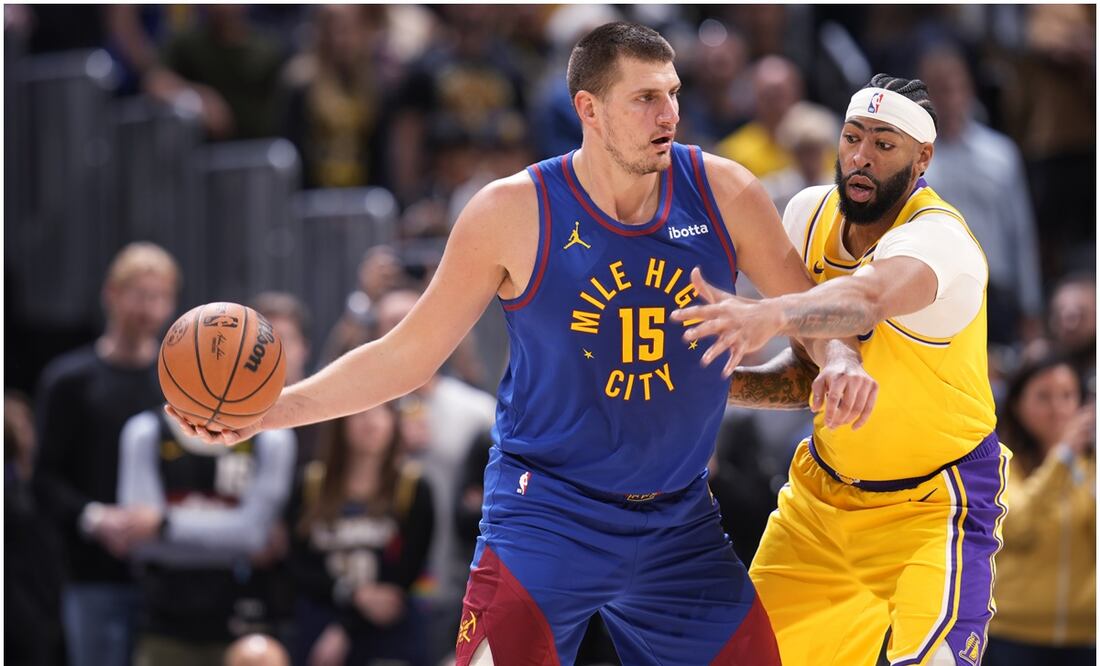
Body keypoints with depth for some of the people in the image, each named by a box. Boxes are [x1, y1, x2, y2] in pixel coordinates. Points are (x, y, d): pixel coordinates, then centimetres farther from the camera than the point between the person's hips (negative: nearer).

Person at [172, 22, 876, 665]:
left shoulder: (723, 194, -4)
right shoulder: (514, 214, -10)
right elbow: (407, 354, -2)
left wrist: (840, 360, -16)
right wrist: (271, 410, -10)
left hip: (681, 524, 4)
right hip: (548, 514, -4)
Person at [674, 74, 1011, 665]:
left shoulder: (940, 239, -25)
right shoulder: (810, 212, -3)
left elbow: (869, 298, -48)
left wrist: (770, 316, -65)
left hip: (931, 504, -6)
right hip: (821, 491, 6)